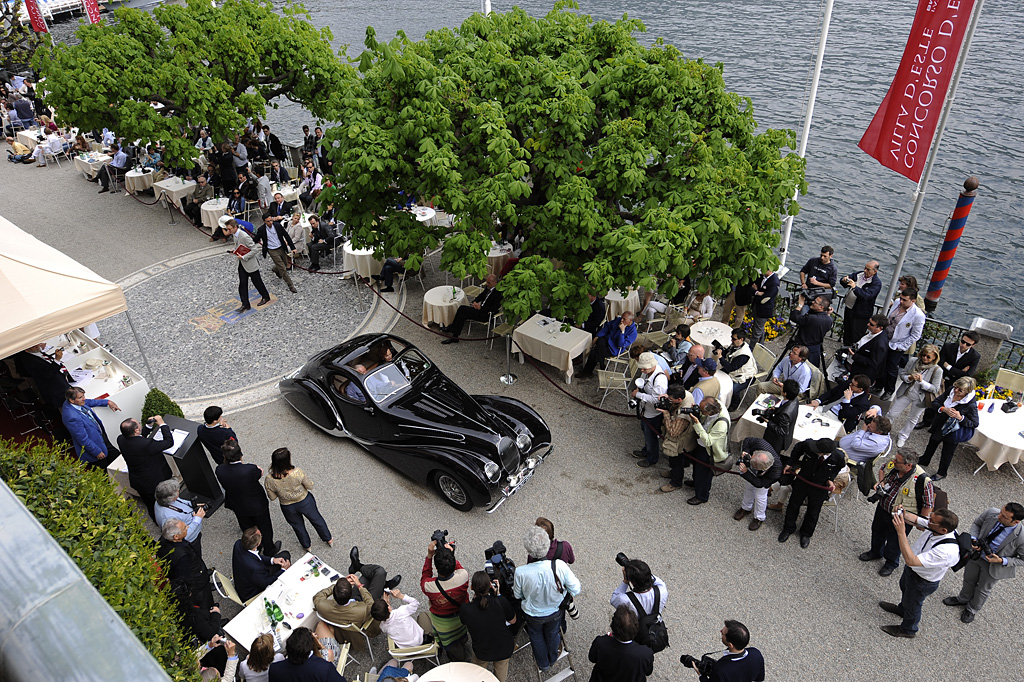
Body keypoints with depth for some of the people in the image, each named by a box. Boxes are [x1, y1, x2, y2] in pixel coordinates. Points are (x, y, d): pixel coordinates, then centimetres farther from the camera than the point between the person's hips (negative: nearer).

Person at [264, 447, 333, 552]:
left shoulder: (269, 480, -28)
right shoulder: (297, 472, -34)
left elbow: (272, 498, -11)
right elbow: (310, 486, -18)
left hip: (288, 507, 1)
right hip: (305, 502, -1)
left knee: (297, 525, 30)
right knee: (316, 519, 27)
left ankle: (306, 546, 55)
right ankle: (329, 539, 51)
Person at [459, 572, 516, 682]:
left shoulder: (464, 609, -29)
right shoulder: (501, 602, -31)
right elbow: (513, 621, -10)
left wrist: (474, 597, -9)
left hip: (482, 652, -1)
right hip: (505, 650, 1)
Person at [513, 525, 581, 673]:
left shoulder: (521, 572, -37)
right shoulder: (560, 566, -36)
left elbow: (517, 595, -15)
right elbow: (576, 590, -21)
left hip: (533, 614, -1)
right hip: (555, 611, 1)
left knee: (536, 637, 31)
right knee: (553, 634, 33)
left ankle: (543, 664, 57)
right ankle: (552, 659, 62)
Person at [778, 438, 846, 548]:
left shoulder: (839, 457, -30)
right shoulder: (808, 445, -32)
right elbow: (798, 448, -5)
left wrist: (830, 479, -13)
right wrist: (790, 464, 0)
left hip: (820, 486, -1)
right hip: (802, 480, 1)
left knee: (813, 511, 15)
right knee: (793, 504, 18)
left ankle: (806, 534, 44)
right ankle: (788, 529, 44)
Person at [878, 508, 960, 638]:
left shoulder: (947, 551, -45)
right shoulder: (934, 526, -25)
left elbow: (911, 561, -47)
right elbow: (916, 520, -4)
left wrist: (901, 533, -51)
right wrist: (903, 514, -26)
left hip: (922, 582, -7)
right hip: (912, 569, 7)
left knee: (912, 605, 22)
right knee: (904, 587, 35)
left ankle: (908, 630, 53)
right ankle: (902, 609, 67)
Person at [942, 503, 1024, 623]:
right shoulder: (991, 512, -28)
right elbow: (976, 524, -5)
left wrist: (1002, 561, -28)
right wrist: (973, 539, -20)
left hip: (994, 566, -3)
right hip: (977, 554, 3)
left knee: (983, 590, 25)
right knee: (969, 580, 30)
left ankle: (972, 609, 54)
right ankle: (963, 599, 61)